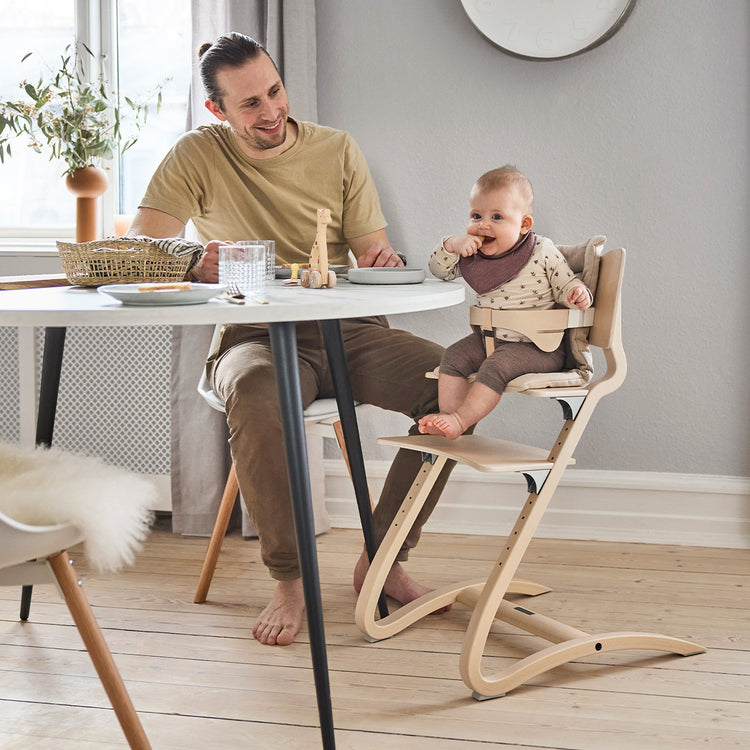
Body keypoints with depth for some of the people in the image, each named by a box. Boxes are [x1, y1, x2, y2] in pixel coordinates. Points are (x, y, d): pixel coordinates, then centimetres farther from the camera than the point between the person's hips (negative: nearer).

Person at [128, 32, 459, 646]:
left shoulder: (338, 150, 10)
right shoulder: (198, 155, 2)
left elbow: (373, 251, 8)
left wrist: (385, 261, -18)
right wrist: (196, 264, -28)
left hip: (348, 331, 3)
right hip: (256, 338, -3)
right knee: (254, 397, -40)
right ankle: (289, 579, -21)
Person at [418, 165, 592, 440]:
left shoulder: (542, 253, -10)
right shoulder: (473, 255, 5)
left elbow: (565, 285, -4)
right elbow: (439, 269, 12)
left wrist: (577, 294, -29)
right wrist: (452, 245, -8)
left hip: (537, 345, -6)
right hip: (490, 337, 7)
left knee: (496, 366, -27)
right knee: (454, 356, -10)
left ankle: (460, 419, -26)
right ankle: (447, 414, -14)